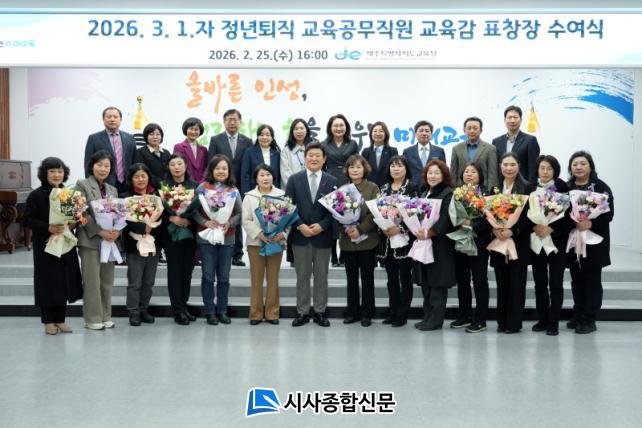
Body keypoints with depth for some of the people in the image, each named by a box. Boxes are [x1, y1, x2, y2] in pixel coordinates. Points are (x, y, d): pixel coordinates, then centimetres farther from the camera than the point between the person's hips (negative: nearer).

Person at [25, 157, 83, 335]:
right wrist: (48, 228, -22)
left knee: (64, 282, 7)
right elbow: (28, 220, -9)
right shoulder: (36, 195, -6)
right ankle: (48, 321, 14)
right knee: (48, 282, 1)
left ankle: (60, 319, 19)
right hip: (45, 245, -4)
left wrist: (73, 223, -7)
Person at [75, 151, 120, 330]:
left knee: (107, 281, 8)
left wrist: (117, 231, -9)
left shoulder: (113, 190, 17)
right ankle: (92, 319, 7)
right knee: (92, 281, -1)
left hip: (110, 240, 5)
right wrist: (100, 231, -19)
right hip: (90, 240, -5)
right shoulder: (82, 185, 0)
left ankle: (105, 316, 17)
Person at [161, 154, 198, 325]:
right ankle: (178, 310, 4)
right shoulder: (163, 185, 2)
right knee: (175, 271, -2)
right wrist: (171, 218, -16)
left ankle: (183, 305, 18)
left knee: (187, 270, 6)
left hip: (190, 232, 3)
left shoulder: (194, 185, 7)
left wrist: (189, 220, -11)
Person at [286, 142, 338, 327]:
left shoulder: (332, 181, 3)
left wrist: (322, 225, -14)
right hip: (300, 235, 0)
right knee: (302, 276, 8)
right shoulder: (294, 179, 3)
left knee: (321, 277, 9)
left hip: (323, 236, 0)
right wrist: (300, 226, -13)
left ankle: (320, 312, 19)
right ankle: (302, 312, 17)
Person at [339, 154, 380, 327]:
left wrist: (360, 229, -19)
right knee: (351, 278, 11)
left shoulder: (373, 188, -2)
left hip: (367, 240, -3)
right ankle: (352, 312, 21)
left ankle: (366, 313, 16)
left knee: (367, 278, 6)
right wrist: (346, 228, -13)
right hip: (347, 240, 3)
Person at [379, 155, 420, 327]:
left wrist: (400, 228, -19)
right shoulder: (384, 188, 12)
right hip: (387, 239, 5)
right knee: (391, 277, 10)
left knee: (405, 277, 2)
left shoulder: (412, 188, -2)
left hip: (405, 238, -5)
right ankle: (392, 312, 19)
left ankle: (402, 314, 9)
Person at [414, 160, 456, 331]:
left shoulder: (448, 194, -7)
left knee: (437, 283, -2)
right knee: (425, 283, 11)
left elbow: (445, 219, -18)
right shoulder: (425, 194, 18)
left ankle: (435, 320, 5)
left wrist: (428, 233, -28)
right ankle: (427, 317, 20)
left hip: (439, 245, -8)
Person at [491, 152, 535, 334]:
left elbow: (529, 215, -6)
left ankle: (514, 323, 7)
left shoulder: (527, 188, 0)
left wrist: (512, 231, -17)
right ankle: (502, 321, 15)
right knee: (502, 283, 7)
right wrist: (494, 229, -11)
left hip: (519, 242, -3)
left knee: (517, 283, 0)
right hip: (498, 242, 3)